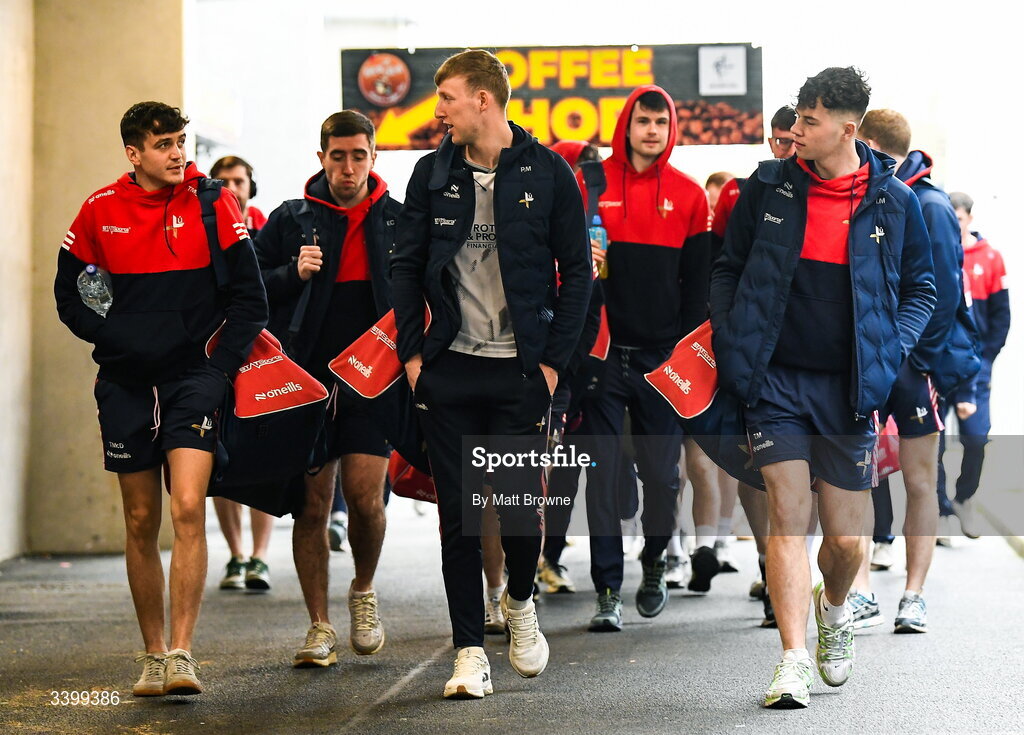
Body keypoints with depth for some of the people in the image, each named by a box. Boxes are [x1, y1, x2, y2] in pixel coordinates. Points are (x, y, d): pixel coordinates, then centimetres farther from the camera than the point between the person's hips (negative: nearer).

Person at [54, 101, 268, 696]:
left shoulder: (212, 204, -1)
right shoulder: (100, 211, 4)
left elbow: (249, 295, 1)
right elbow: (69, 294, 14)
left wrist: (222, 364, -7)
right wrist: (115, 338, 0)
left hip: (194, 376, -2)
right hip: (126, 383, 2)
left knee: (188, 510, -16)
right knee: (141, 523, 7)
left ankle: (181, 653, -15)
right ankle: (153, 654, 18)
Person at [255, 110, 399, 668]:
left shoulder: (398, 220, 7)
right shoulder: (290, 220, 6)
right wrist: (293, 274, -12)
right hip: (307, 378, 1)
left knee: (365, 495, -11)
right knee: (311, 506, 3)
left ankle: (364, 591, 17)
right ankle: (319, 627, 12)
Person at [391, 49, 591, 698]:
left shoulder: (547, 172, -2)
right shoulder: (434, 174, 6)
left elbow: (577, 270, 1)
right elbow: (406, 266, 11)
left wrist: (555, 359, -5)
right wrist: (412, 353, 2)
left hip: (522, 370, -2)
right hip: (450, 370, 2)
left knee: (520, 507, -2)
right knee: (459, 515, 2)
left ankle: (520, 601, 29)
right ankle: (470, 650, 10)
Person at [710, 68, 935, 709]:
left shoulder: (894, 200, 0)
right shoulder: (770, 187, 1)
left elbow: (921, 287, 11)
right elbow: (729, 269, 11)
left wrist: (892, 350, -3)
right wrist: (730, 343, 0)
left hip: (850, 389, 0)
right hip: (777, 380, 0)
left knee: (844, 537, 5)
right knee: (789, 518, -9)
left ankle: (835, 608, 38)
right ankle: (794, 661, -7)